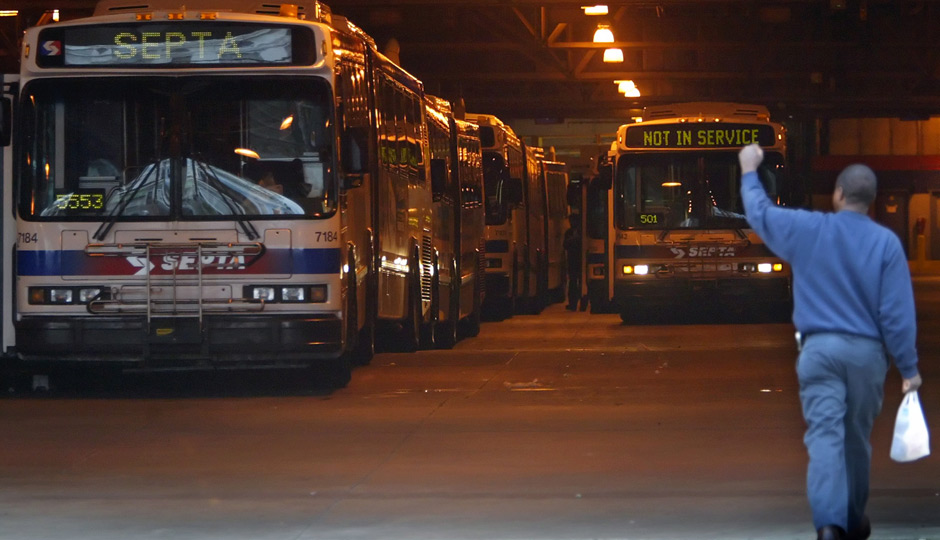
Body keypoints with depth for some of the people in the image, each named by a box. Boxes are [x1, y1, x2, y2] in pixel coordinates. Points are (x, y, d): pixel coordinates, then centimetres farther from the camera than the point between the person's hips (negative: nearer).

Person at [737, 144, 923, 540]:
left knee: (824, 437, -8)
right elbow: (898, 311, -6)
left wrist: (750, 171, 33)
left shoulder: (808, 230, -2)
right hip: (866, 351, 1)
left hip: (819, 347, -1)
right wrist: (908, 368, 0)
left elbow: (760, 213, 16)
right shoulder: (886, 242, -4)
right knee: (857, 439, 16)